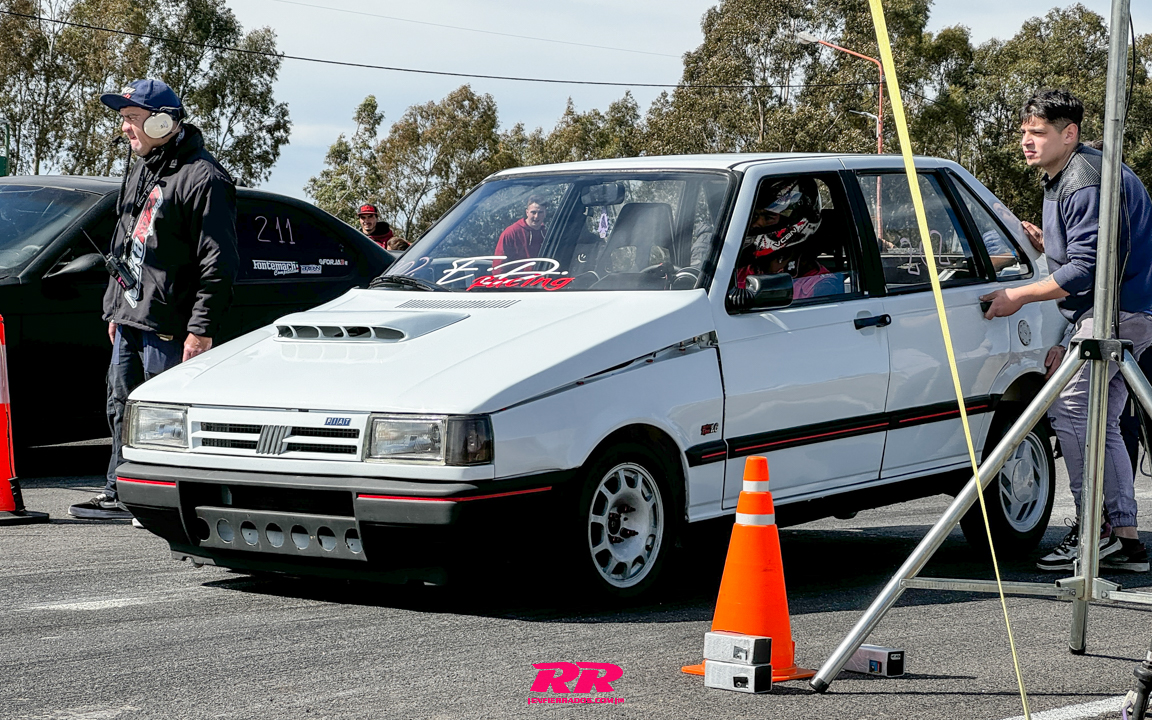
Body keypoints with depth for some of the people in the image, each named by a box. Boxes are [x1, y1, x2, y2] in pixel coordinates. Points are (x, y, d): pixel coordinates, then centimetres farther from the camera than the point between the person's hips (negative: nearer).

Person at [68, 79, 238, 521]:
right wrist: (115, 309, 23)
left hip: (168, 324, -9)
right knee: (122, 406, 12)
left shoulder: (202, 178, -14)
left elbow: (217, 264, -17)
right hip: (131, 317, 9)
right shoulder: (141, 173, 17)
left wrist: (201, 329, -20)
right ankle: (119, 495, 20)